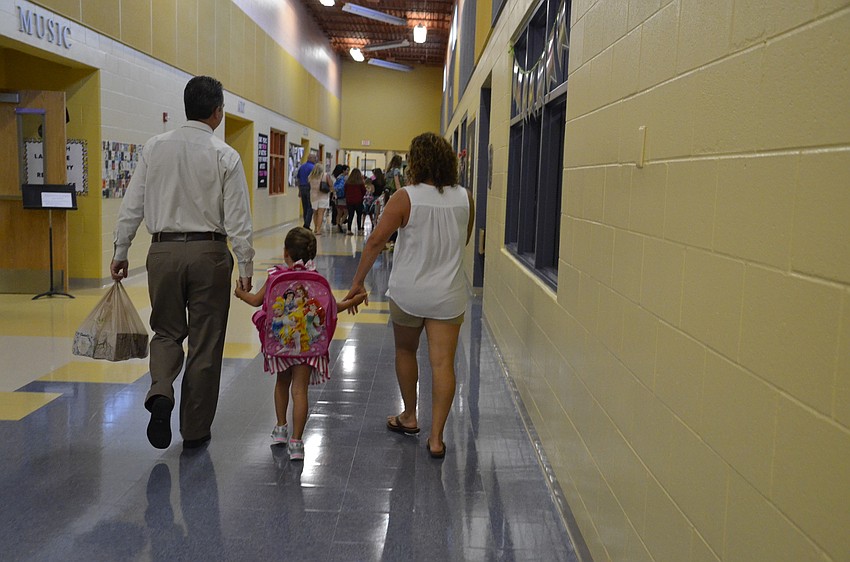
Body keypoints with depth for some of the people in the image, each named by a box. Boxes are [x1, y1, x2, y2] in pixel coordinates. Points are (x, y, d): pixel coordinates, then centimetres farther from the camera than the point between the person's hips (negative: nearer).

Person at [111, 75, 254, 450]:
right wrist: (245, 267, -3)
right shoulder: (225, 156, -6)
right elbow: (238, 219, -8)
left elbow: (132, 206, 3)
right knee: (205, 343, 9)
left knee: (167, 332, 19)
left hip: (164, 252, 2)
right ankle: (195, 430, 17)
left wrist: (121, 252, 12)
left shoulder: (155, 147, 2)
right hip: (208, 253, -2)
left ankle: (160, 393, -9)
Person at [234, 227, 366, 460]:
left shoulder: (275, 276, -5)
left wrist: (240, 292, 26)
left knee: (282, 383, 23)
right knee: (299, 389, -1)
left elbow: (256, 300, 5)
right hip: (308, 343, -1)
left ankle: (281, 428, 36)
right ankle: (295, 441, -5)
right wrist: (353, 301, 15)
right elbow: (332, 307, -2)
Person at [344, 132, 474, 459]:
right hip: (448, 294, 2)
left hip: (408, 293, -1)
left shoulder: (405, 198, -12)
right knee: (443, 364, 2)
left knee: (405, 352, 21)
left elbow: (376, 241, -13)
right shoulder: (465, 199, -1)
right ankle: (436, 437, 2)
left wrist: (358, 282, -6)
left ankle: (409, 417, 35)